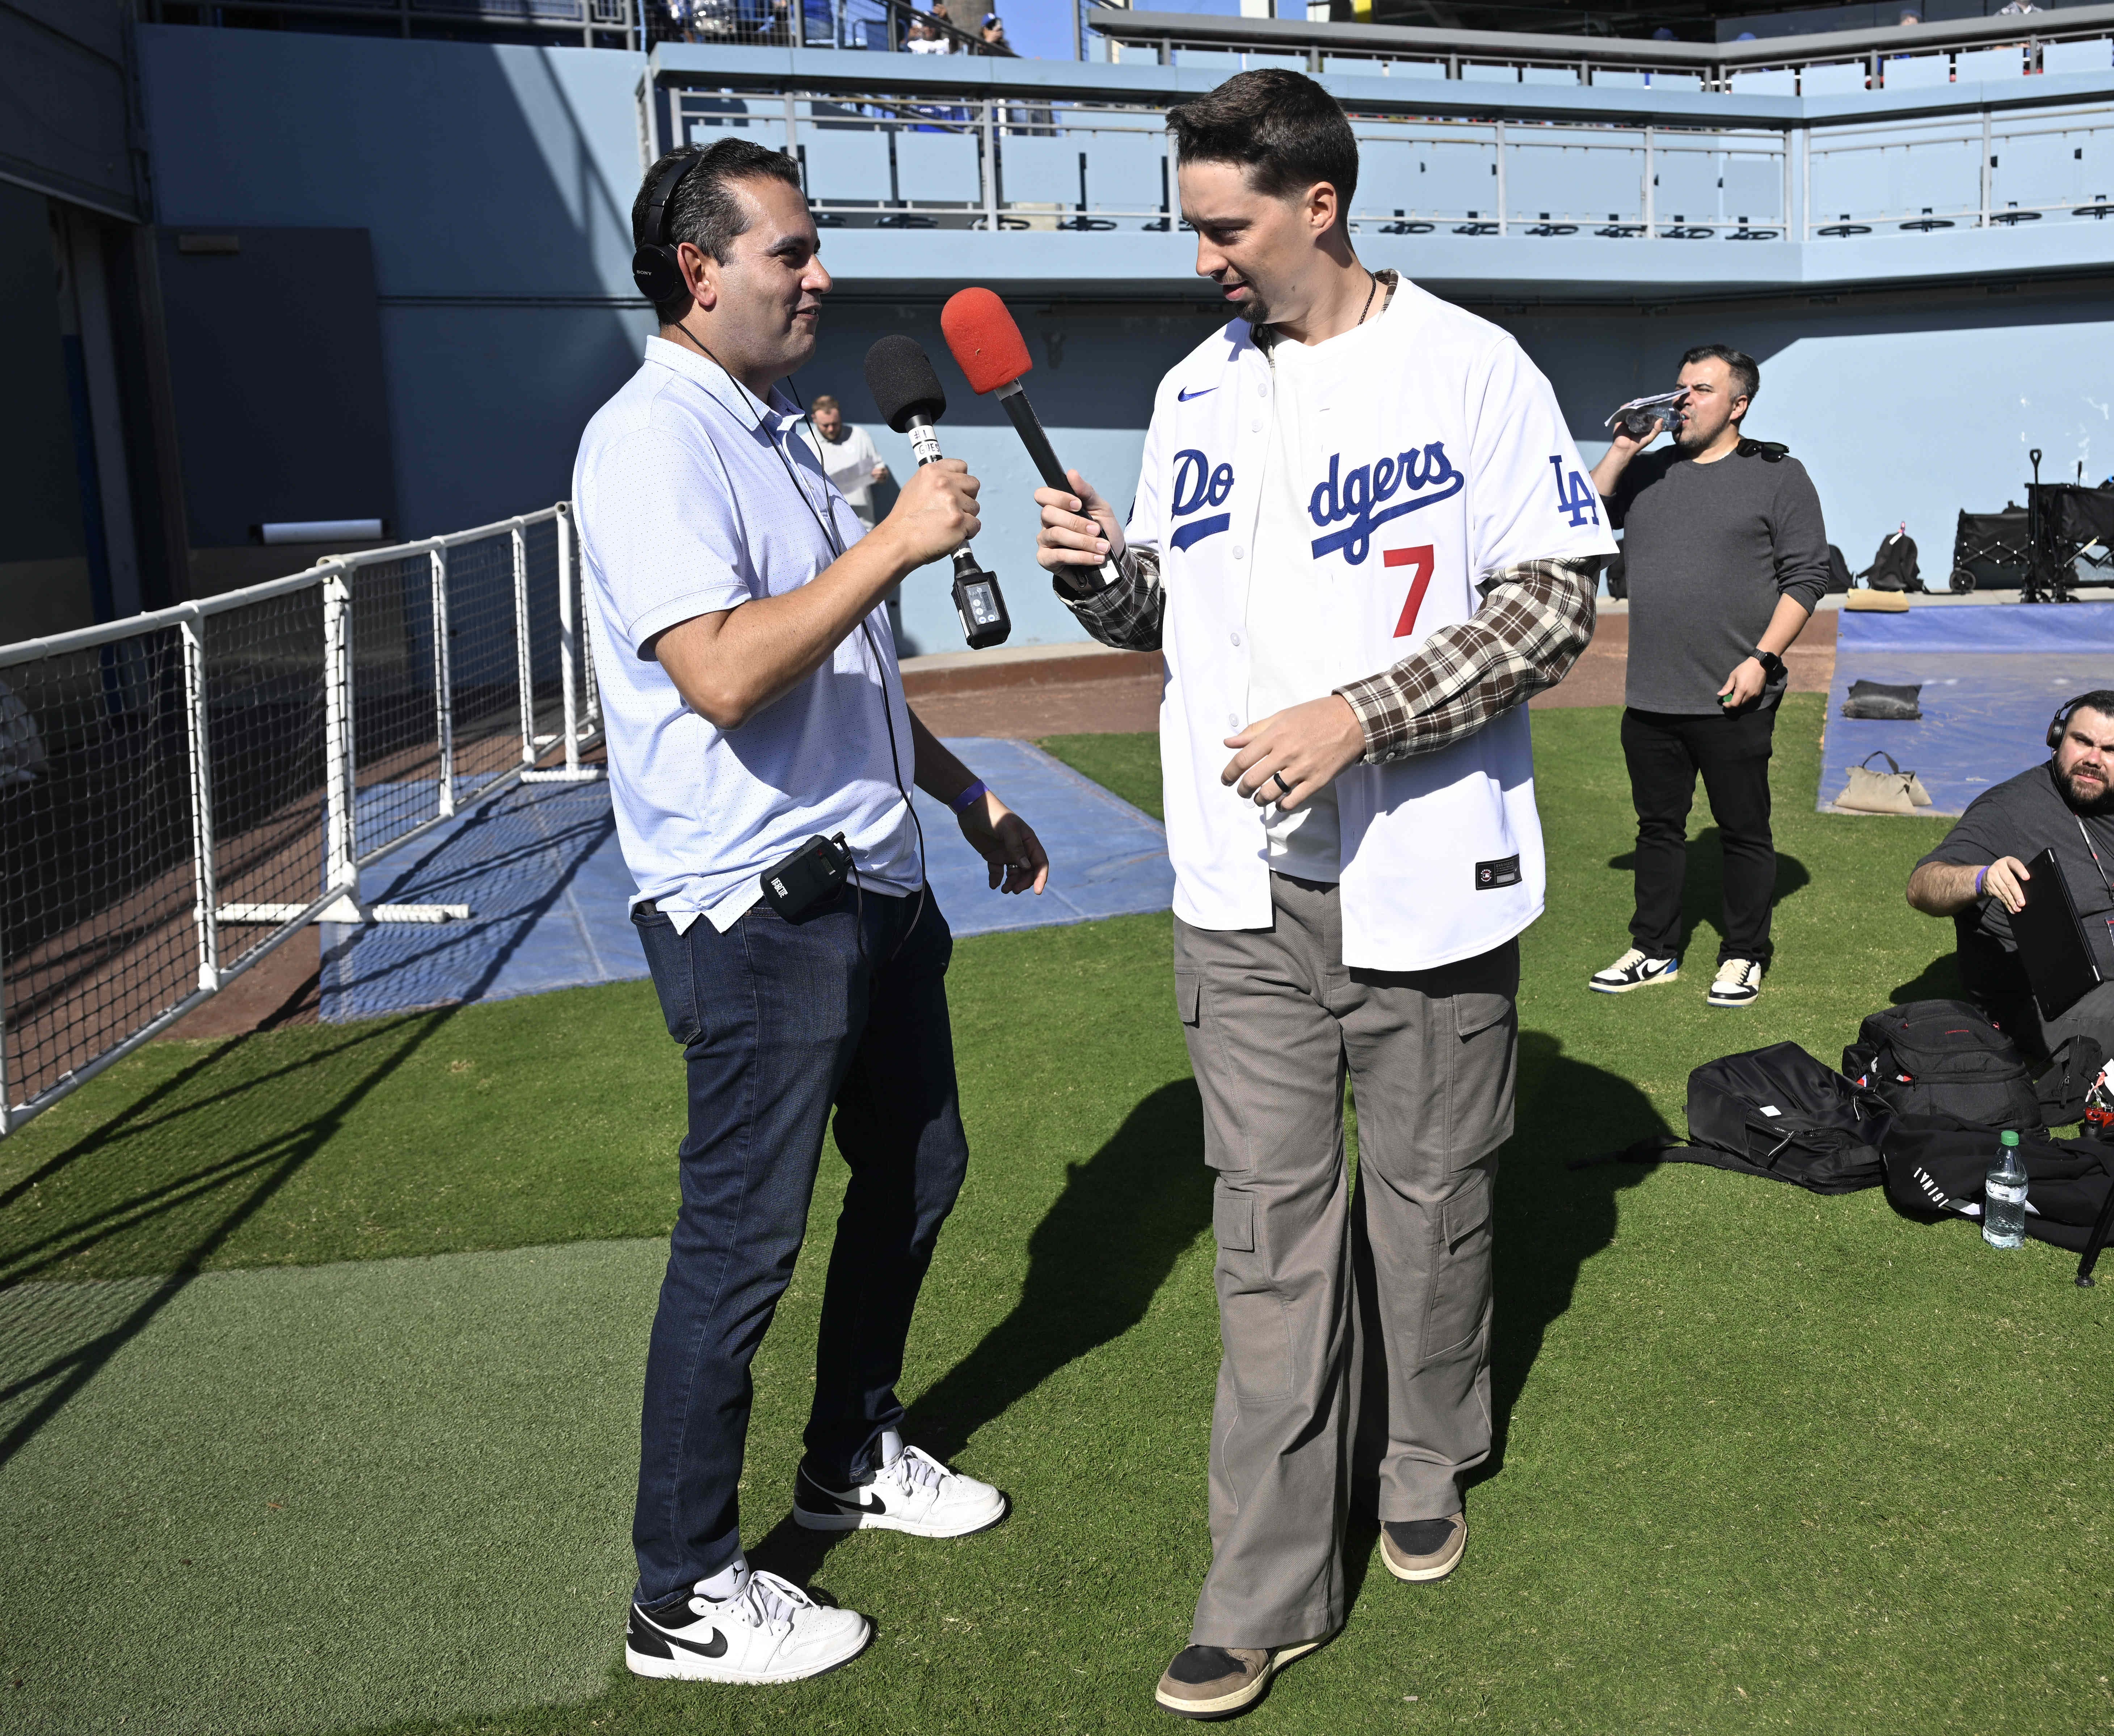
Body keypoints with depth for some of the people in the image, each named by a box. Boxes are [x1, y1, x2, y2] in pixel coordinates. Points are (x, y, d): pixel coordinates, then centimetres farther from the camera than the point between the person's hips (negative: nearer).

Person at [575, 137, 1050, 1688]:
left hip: (874, 886, 10)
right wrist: (896, 543, -24)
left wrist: (967, 796, 22)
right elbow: (721, 676, -29)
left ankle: (855, 1458, 40)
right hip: (757, 910, -10)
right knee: (743, 1243, 0)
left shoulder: (777, 433, 15)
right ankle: (686, 1596, 18)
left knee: (916, 1171, 19)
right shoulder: (654, 441, -15)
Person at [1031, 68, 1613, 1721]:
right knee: (1272, 1226, 3)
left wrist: (1359, 717, -19)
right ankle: (1271, 1586, 12)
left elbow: (1555, 604, -9)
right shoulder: (1200, 390, 10)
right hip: (1246, 892, 3)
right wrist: (1101, 574, -7)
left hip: (1427, 876, -3)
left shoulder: (1470, 368, -4)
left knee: (1429, 1196, 12)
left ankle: (1424, 1465, 38)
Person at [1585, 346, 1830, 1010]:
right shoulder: (1650, 470, 14)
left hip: (1732, 699, -4)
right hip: (1649, 699, 4)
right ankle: (1654, 952, 23)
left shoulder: (1778, 476, 0)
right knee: (1659, 827, 12)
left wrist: (1762, 659, -13)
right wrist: (1622, 449, -2)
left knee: (1744, 833, 6)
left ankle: (1744, 957, 18)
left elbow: (1806, 575, -4)